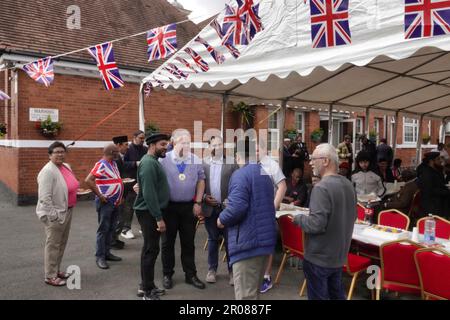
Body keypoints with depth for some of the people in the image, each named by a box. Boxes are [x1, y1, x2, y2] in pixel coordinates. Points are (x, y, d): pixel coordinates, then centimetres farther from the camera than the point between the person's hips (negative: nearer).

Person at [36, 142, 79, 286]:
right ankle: (50, 276, 15)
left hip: (66, 211, 9)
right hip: (55, 214, -9)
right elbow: (45, 197, -22)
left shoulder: (66, 166, 8)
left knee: (62, 243, 19)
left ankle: (57, 270, 34)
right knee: (53, 245, 2)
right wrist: (53, 215, -22)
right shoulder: (48, 171, -19)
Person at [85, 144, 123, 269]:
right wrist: (100, 195, -22)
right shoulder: (101, 165, -17)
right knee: (103, 230, -1)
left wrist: (119, 196, 15)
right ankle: (99, 257, 8)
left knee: (111, 229, 15)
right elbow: (88, 180, -26)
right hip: (105, 203, -9)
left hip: (115, 203, 9)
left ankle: (107, 252, 25)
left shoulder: (113, 164, 11)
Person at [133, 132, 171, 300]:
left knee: (150, 248, 16)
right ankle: (147, 291, 8)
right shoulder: (149, 162, -18)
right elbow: (149, 193, -24)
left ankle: (147, 286, 28)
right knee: (151, 249, -3)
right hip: (149, 213, -10)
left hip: (152, 212, 10)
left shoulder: (153, 161, 14)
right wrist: (159, 218, -23)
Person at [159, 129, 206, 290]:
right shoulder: (164, 160, -7)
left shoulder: (195, 160, 1)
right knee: (168, 242, 10)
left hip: (189, 206, 2)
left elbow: (201, 181, 5)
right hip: (169, 206, -2)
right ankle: (167, 274, 26)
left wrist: (198, 203, 1)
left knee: (188, 242, 11)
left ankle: (190, 275, 24)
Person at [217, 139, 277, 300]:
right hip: (265, 239, 9)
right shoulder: (265, 174, 15)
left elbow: (237, 207, -26)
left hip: (248, 241, -9)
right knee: (254, 290, 21)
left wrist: (222, 219, -7)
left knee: (245, 294, -1)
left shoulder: (240, 174, -14)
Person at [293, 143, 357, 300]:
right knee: (337, 294, 22)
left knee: (318, 296, 7)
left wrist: (298, 218, -12)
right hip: (339, 254, 8)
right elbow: (351, 216, 16)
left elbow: (316, 224, -28)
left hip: (319, 257, -8)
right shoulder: (348, 184, 4)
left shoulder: (322, 187, -24)